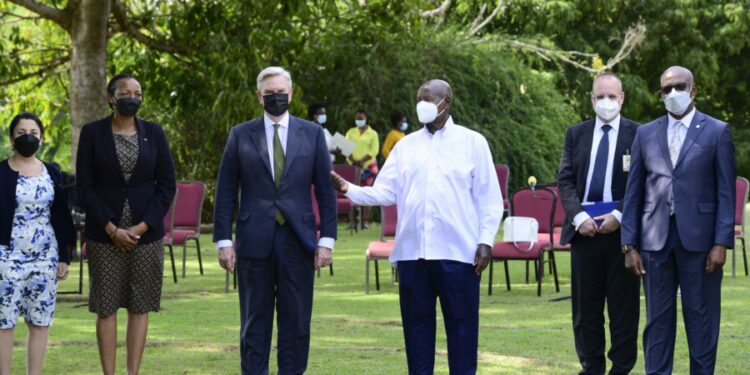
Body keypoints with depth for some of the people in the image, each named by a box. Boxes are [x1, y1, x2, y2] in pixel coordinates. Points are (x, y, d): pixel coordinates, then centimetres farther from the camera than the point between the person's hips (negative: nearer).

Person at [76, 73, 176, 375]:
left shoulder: (153, 133, 5)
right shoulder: (92, 133, 0)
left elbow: (167, 185, 3)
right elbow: (85, 188, -3)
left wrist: (141, 227, -8)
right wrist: (113, 229, -11)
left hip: (145, 233, 2)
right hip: (104, 234, -2)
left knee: (139, 306, 3)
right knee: (106, 307, -1)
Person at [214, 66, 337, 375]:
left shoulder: (312, 134, 6)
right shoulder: (240, 135, 5)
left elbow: (326, 190, 6)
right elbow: (226, 192, 5)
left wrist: (327, 239, -1)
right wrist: (223, 240, -1)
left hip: (298, 242, 0)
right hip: (254, 242, 0)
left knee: (296, 323, 3)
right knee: (255, 323, 4)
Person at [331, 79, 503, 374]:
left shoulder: (472, 142, 5)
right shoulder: (406, 146, 12)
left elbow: (489, 197, 3)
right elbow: (385, 192, 5)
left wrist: (486, 240, -6)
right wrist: (349, 189, -10)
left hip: (457, 251, -3)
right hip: (412, 251, 3)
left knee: (461, 322, 0)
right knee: (417, 323, 7)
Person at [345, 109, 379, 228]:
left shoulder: (372, 133, 6)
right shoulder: (351, 132, 15)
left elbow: (374, 151, -3)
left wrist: (362, 160, -16)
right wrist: (353, 160, -12)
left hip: (368, 166, -2)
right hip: (352, 166, 2)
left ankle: (365, 221, -4)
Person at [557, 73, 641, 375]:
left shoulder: (638, 135, 0)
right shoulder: (576, 134, 10)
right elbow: (565, 180, 6)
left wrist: (620, 216, -14)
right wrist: (578, 216, -9)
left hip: (622, 228, -3)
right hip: (584, 229, 3)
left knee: (624, 305, 2)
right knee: (585, 307, 6)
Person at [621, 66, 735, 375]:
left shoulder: (717, 132, 3)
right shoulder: (646, 134, 11)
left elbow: (726, 192, 0)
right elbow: (634, 192, 10)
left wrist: (721, 242, -8)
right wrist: (630, 245, 4)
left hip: (698, 239, -2)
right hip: (656, 241, 3)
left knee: (701, 318, 2)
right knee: (658, 318, 6)